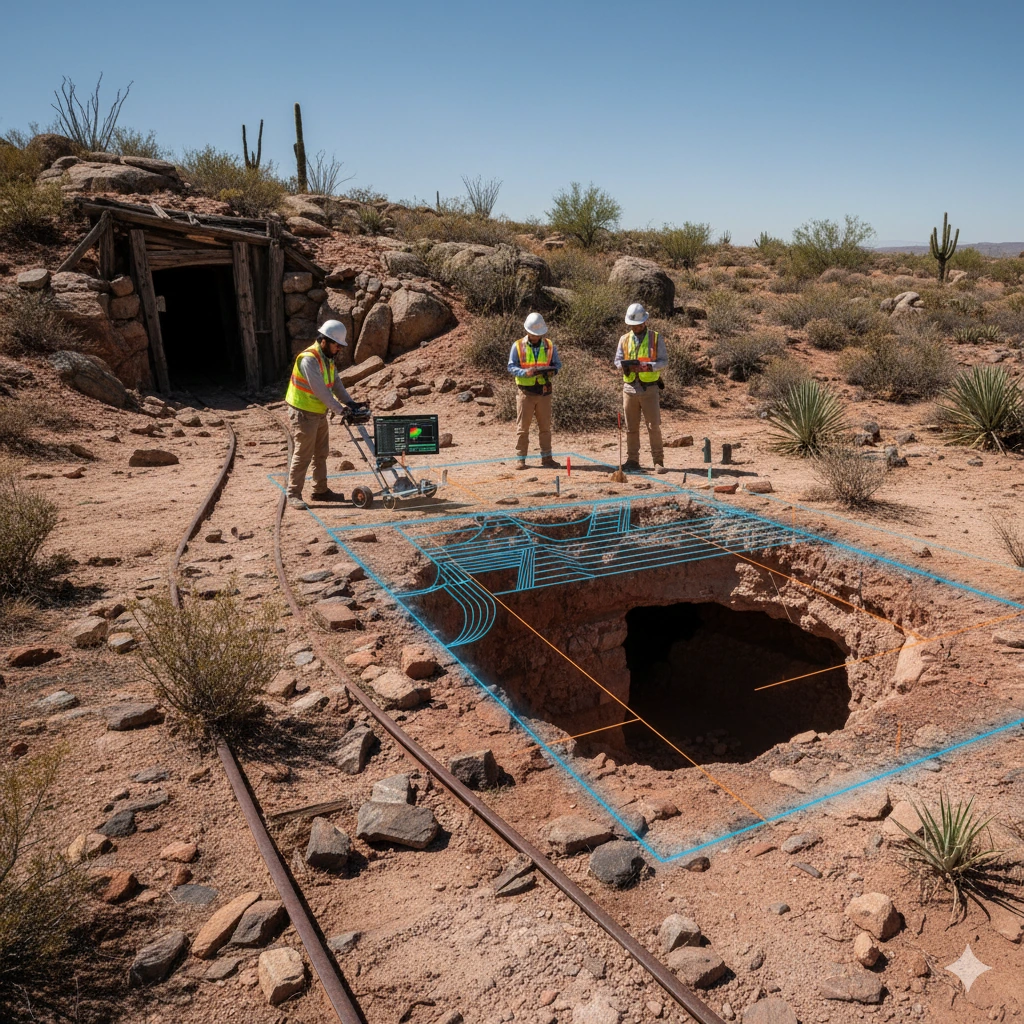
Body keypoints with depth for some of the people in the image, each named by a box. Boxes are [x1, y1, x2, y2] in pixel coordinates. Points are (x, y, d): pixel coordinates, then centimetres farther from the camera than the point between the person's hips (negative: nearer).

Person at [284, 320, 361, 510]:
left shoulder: (327, 358, 7)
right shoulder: (309, 359, -23)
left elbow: (336, 383, 9)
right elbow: (320, 390, -26)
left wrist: (350, 402, -4)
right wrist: (340, 409, -24)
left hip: (319, 413, 9)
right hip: (304, 414, -9)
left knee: (321, 454, 15)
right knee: (303, 455, -5)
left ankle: (321, 490, 25)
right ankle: (293, 494, 3)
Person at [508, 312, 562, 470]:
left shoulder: (549, 345, 6)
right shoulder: (518, 346, -1)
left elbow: (558, 364, 10)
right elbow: (511, 366, -3)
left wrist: (552, 371, -13)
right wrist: (525, 372, -21)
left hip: (544, 391, 2)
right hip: (525, 391, -2)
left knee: (545, 426, 7)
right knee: (523, 426, 2)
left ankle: (546, 458, 15)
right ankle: (521, 459, 9)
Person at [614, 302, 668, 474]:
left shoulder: (656, 338, 2)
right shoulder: (624, 339, 10)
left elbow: (664, 361, -3)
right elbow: (617, 361, 8)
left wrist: (647, 367, -19)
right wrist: (626, 365, -15)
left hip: (649, 389, -3)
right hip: (630, 388, 3)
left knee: (654, 426, -2)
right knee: (631, 427, 6)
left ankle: (658, 461, 5)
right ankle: (632, 461, 13)